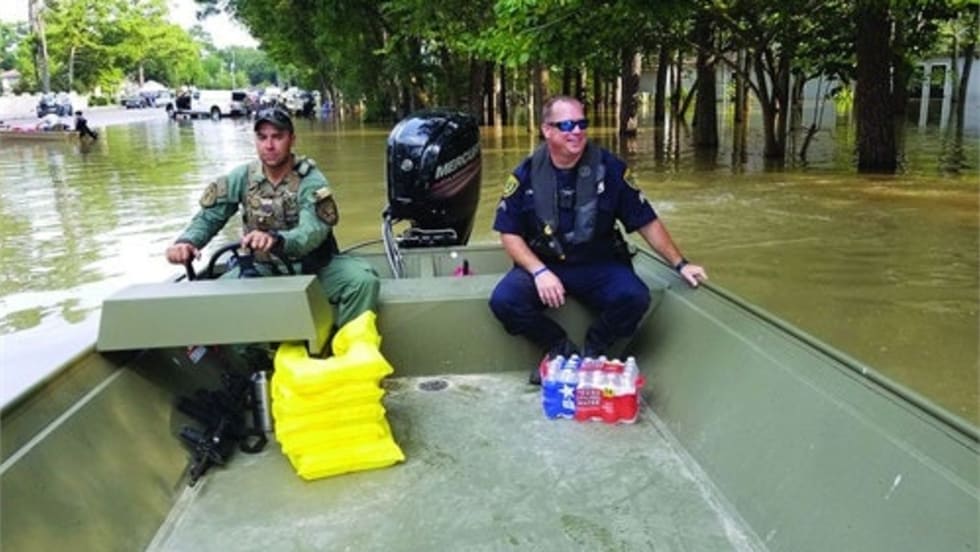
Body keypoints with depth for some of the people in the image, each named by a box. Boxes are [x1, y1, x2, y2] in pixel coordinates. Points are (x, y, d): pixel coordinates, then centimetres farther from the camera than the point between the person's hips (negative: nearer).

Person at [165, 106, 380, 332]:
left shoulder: (311, 181, -14)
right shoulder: (242, 177, -2)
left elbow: (313, 231, -30)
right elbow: (208, 217, -2)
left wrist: (275, 239, -52)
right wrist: (187, 241, -25)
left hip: (312, 266, -2)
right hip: (263, 268, 3)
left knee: (363, 280, -27)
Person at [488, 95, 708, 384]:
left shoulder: (610, 168, -6)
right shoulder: (527, 174, -6)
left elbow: (647, 221, 0)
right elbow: (509, 233, -4)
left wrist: (680, 263, -4)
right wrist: (539, 271, -18)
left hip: (598, 264, 0)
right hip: (542, 263, 0)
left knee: (634, 297, -29)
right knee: (503, 300, -27)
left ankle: (592, 351, 1)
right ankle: (561, 347, 1)